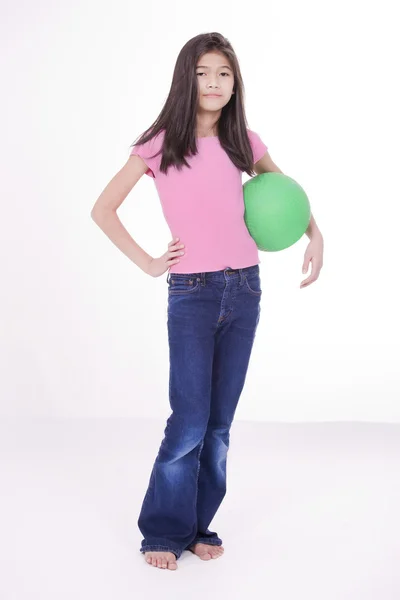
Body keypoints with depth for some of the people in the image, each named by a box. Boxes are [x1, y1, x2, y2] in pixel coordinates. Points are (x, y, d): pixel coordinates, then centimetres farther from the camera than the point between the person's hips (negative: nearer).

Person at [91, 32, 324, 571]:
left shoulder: (243, 142, 7)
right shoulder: (161, 144, -4)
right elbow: (103, 209, 0)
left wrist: (315, 236, 11)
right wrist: (147, 262, -4)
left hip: (245, 289, 4)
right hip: (192, 294, -4)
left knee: (220, 422, 9)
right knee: (190, 424, -4)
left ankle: (199, 525, 23)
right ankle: (163, 531, 14)